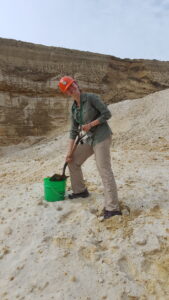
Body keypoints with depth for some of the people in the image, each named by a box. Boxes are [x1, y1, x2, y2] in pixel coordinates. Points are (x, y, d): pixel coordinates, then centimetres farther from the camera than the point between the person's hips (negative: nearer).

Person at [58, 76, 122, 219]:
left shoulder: (92, 97, -12)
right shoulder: (74, 107, 10)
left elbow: (107, 114, -13)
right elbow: (74, 130, 10)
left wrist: (90, 124, -18)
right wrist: (70, 151, 7)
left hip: (102, 137, -8)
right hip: (91, 139, 8)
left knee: (105, 171, -13)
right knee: (73, 162, 14)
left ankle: (113, 208, -7)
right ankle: (80, 190, 33)